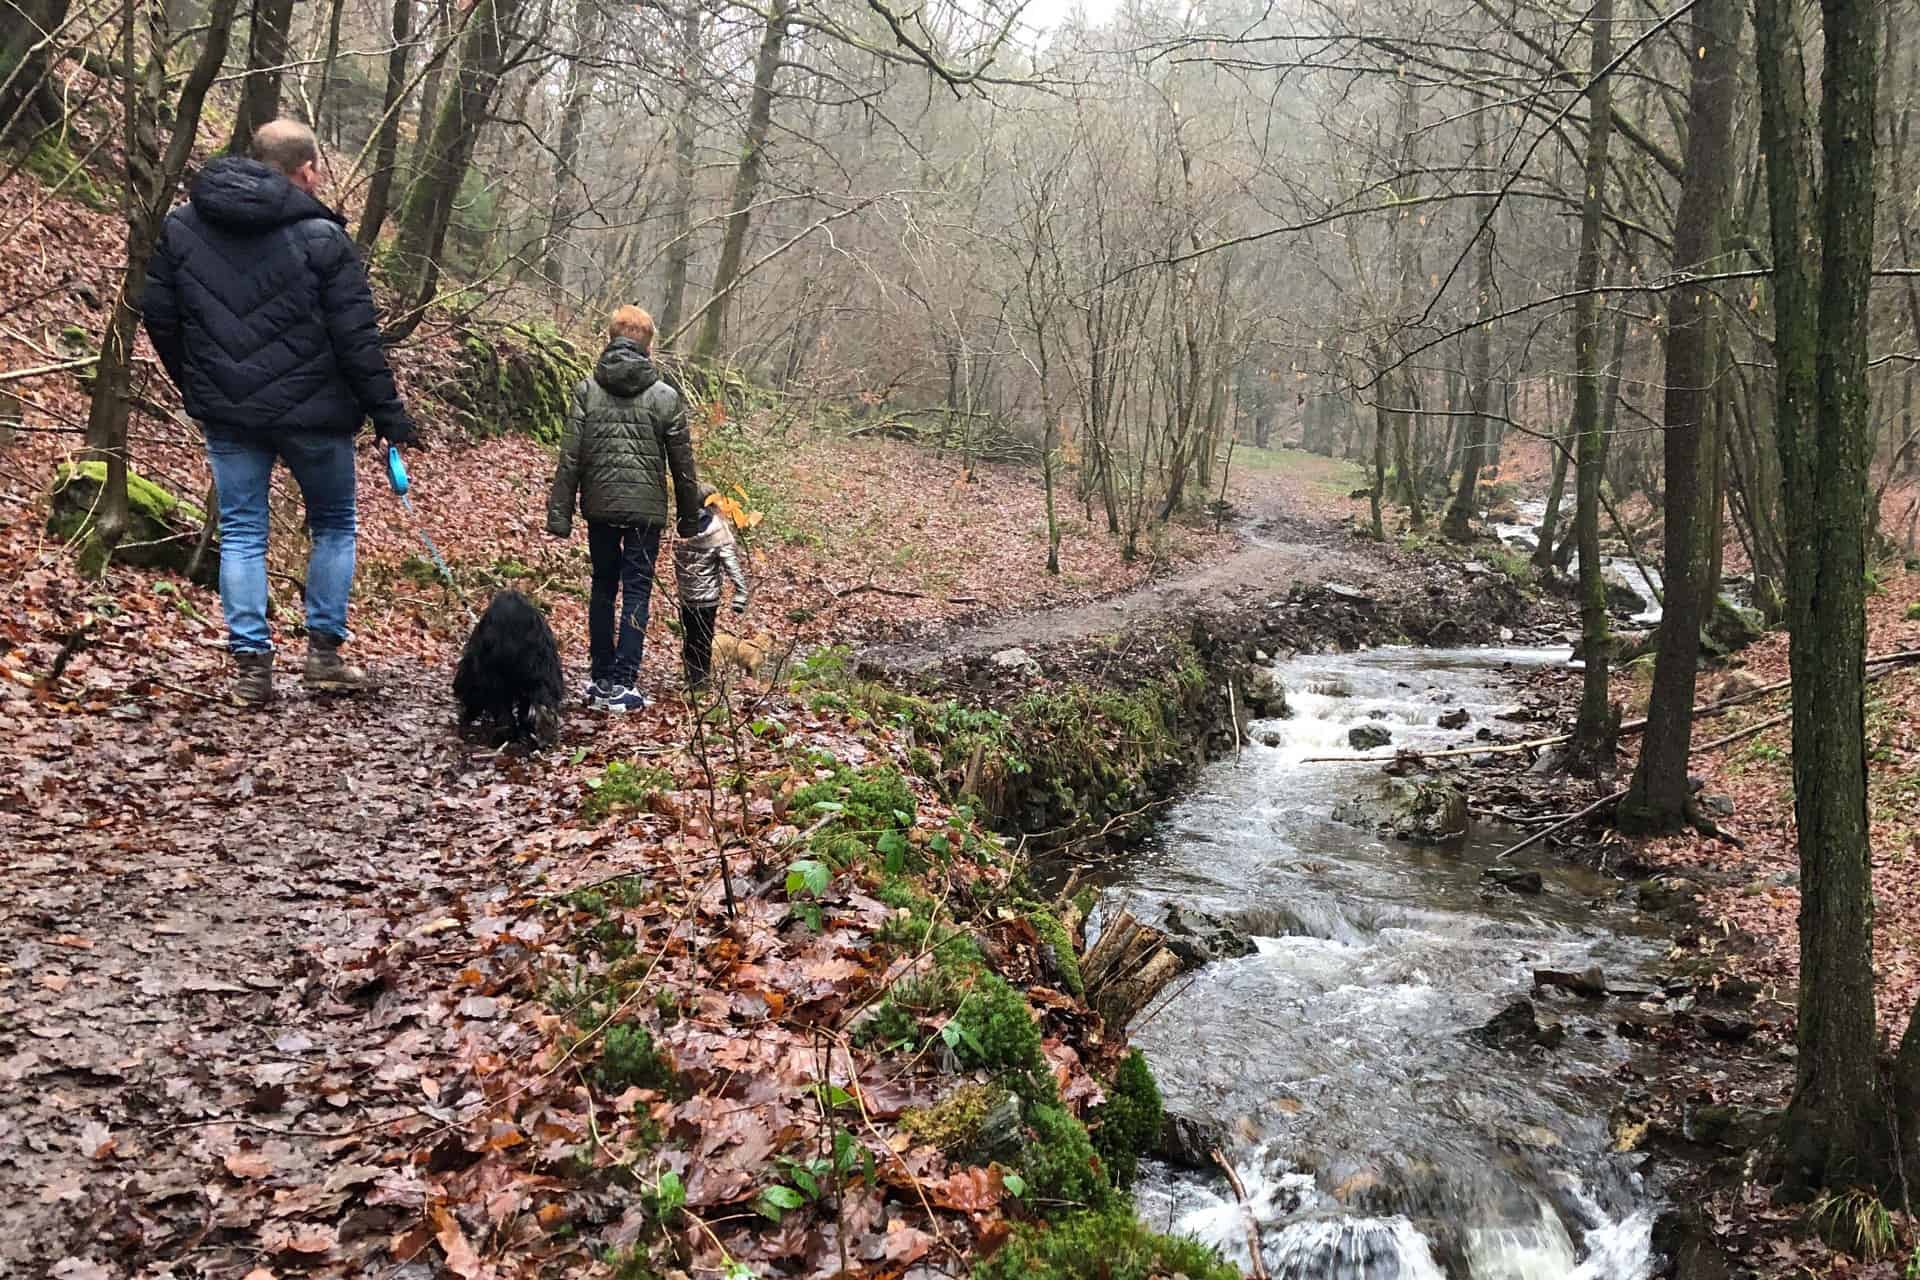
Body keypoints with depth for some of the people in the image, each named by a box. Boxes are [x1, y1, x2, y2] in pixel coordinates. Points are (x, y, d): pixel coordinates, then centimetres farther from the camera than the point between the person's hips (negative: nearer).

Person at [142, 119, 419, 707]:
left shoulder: (179, 226, 4)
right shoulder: (322, 237, -11)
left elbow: (158, 317, 8)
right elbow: (357, 338, -12)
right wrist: (388, 413, -4)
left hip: (227, 414, 3)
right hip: (312, 412, -3)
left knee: (241, 532, 10)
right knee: (333, 524, 15)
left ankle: (251, 661, 4)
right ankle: (324, 651, 14)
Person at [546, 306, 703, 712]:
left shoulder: (586, 390, -1)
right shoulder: (665, 396, -3)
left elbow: (569, 458, -4)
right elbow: (682, 464, 2)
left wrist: (560, 512, 0)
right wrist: (689, 517, 13)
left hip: (599, 507, 2)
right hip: (645, 509, -2)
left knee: (603, 588, 15)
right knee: (637, 592, 2)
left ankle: (600, 678, 21)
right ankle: (621, 684, -1)